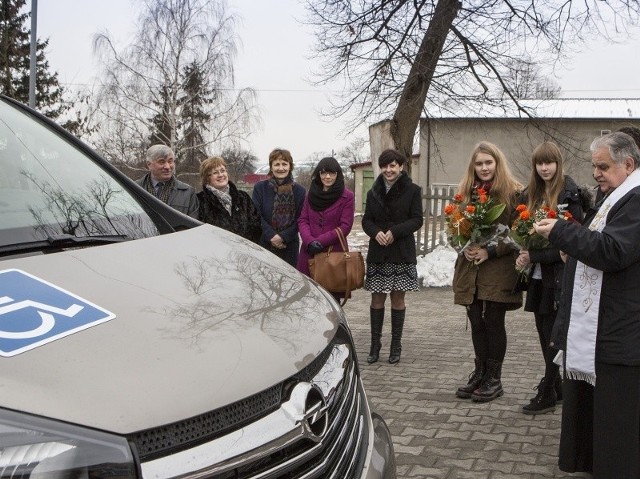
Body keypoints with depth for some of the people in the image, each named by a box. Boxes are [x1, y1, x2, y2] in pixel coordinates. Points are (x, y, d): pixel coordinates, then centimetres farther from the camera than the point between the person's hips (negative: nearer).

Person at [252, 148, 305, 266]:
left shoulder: (299, 190, 7)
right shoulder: (260, 188, 5)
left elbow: (300, 219, 2)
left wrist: (283, 237, -11)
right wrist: (271, 236, -13)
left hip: (290, 246, 1)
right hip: (264, 245, -1)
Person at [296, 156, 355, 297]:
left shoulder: (347, 197, 0)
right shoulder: (311, 194, 13)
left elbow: (345, 226, -6)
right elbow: (302, 220, 8)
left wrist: (320, 241, -14)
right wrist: (309, 241, -11)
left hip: (334, 253, -3)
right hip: (309, 253, 3)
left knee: (333, 296, -2)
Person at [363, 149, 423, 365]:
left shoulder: (412, 190, -1)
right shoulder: (374, 192, 9)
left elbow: (417, 220, -6)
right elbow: (366, 220, 7)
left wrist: (394, 232, -19)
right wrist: (376, 232, -14)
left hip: (402, 252, -2)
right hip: (377, 252, 3)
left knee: (398, 298, 3)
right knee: (377, 298, 4)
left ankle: (396, 346, 13)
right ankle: (375, 345, 12)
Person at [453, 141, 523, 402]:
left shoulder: (513, 193, -4)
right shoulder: (465, 192, 12)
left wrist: (490, 251, -17)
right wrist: (463, 247, -5)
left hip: (498, 270, -4)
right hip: (469, 268, 5)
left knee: (493, 322, 1)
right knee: (476, 322, 9)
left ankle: (494, 378, 13)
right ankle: (480, 373, 22)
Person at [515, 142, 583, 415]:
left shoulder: (569, 194, -9)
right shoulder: (530, 195, 11)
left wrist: (534, 256, -17)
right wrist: (522, 255, -3)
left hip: (558, 276, -7)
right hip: (538, 276, 7)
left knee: (554, 336, -2)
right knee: (544, 333, 12)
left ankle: (547, 394, 6)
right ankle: (557, 387, 24)